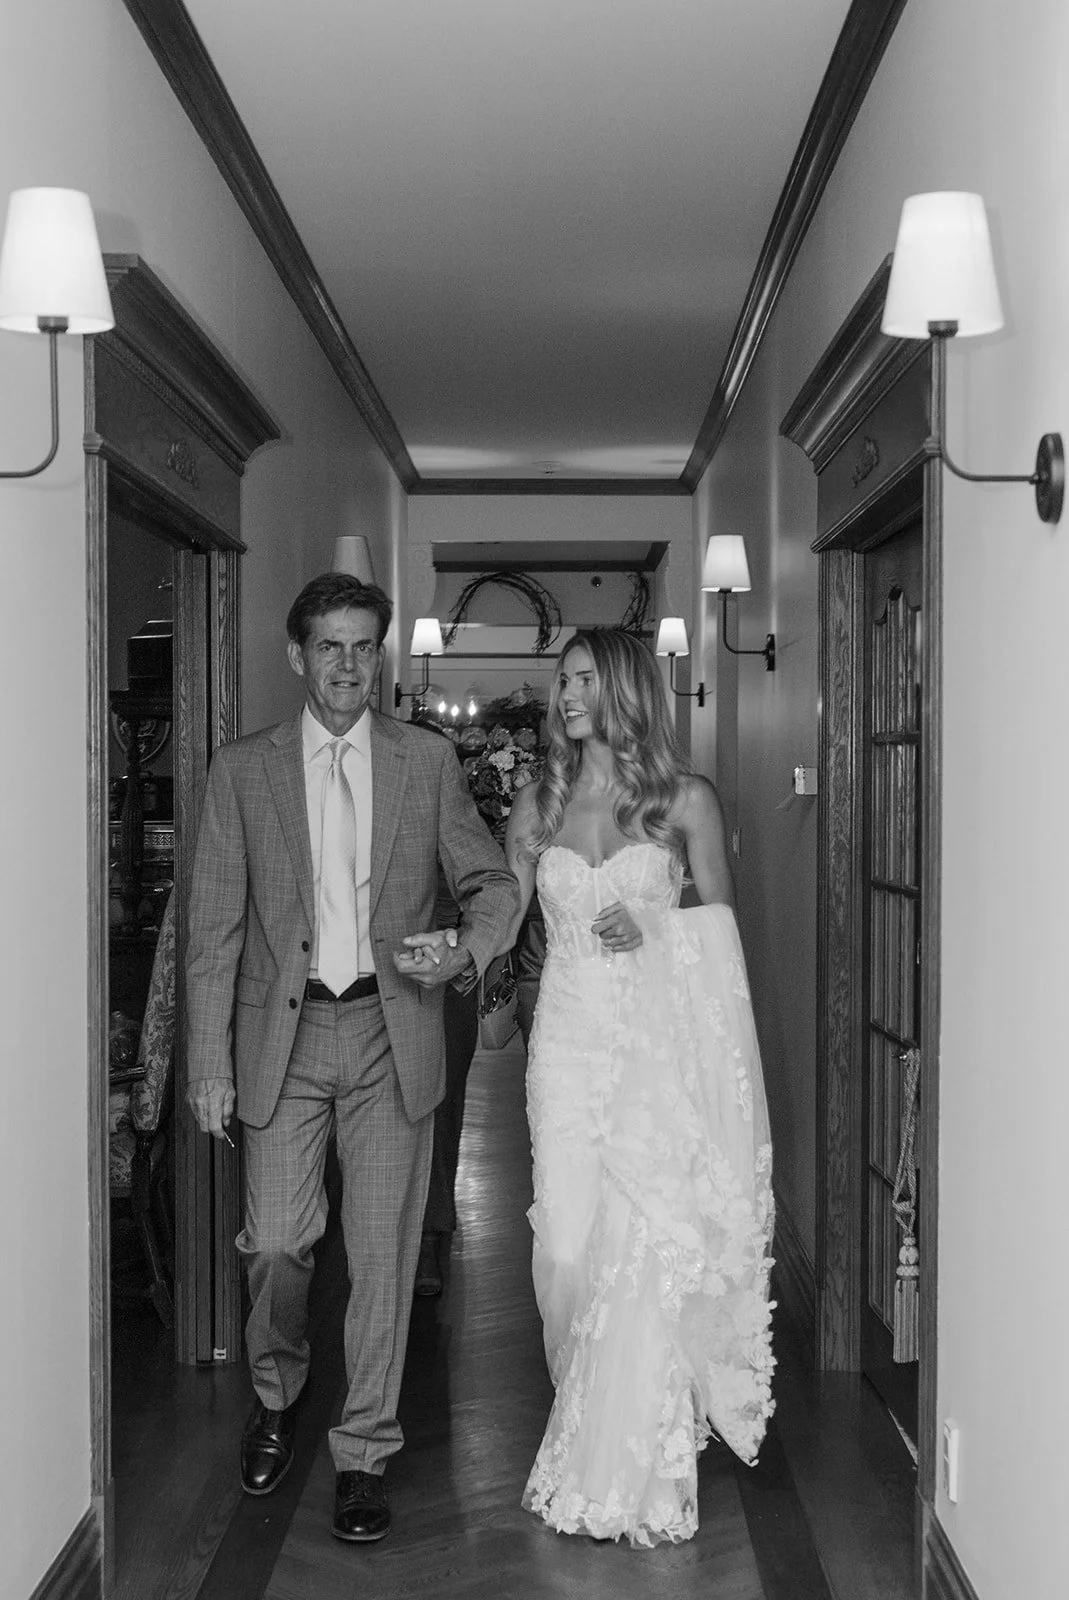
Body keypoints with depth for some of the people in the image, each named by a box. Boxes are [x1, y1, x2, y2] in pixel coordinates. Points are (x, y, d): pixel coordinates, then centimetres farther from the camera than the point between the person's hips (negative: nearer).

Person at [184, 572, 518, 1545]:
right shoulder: (243, 770, 3)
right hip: (284, 1036, 0)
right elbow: (215, 926, 1)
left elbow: (491, 881, 9)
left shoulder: (428, 762, 4)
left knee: (384, 1251, 4)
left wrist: (466, 951, -13)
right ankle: (275, 1398, 31)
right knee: (277, 1243, 0)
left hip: (393, 1036, 0)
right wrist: (210, 1063, -3)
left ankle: (364, 1453, 19)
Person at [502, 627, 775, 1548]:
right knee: (570, 1240, 1)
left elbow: (719, 927, 8)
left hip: (660, 1041, -3)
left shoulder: (686, 799, 3)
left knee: (649, 1245, -9)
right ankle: (593, 1431, 22)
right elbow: (502, 919, 9)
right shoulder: (540, 805, 10)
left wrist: (650, 932, -9)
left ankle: (632, 1470, 3)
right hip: (570, 1040, 3)